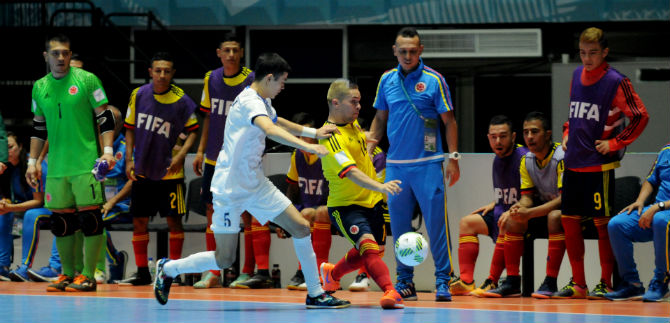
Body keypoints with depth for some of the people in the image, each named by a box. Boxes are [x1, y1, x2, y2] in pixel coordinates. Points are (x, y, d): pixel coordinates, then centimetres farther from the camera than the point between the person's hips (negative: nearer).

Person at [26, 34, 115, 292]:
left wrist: (108, 150, -11)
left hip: (86, 164, -4)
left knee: (89, 217, -7)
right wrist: (32, 161, 15)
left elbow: (105, 117, -1)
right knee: (61, 221, 5)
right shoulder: (39, 87, 11)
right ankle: (67, 275, 14)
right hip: (56, 168, 4)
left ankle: (88, 276, -3)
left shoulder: (86, 80, -2)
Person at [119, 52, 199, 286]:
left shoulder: (181, 100, -10)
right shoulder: (138, 95, -2)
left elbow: (193, 130, -1)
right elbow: (130, 128, 7)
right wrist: (129, 159, 2)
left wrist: (181, 154, -14)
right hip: (142, 170, 3)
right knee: (139, 222, 5)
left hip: (169, 171, -3)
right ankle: (142, 272, 14)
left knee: (174, 220, 0)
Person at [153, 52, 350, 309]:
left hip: (256, 185, 9)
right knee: (224, 259, -2)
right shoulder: (249, 101, -20)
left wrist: (314, 132, 22)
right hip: (230, 189, -9)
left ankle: (315, 293, 7)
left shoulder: (263, 102, 10)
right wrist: (308, 146, -45)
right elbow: (271, 130, -38)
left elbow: (280, 123, 32)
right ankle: (168, 269, 20)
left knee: (301, 228, -1)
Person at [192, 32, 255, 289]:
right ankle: (213, 273, 11)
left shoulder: (251, 80, -8)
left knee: (247, 215, -2)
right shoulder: (211, 79, 6)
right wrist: (201, 150, 12)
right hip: (214, 159, 5)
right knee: (213, 212, 5)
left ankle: (248, 271, 6)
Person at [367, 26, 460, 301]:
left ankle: (443, 280, -2)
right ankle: (404, 281, 13)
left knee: (436, 222, -7)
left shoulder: (433, 80, -3)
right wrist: (369, 150, 10)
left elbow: (449, 121, 0)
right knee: (399, 224, 5)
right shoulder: (387, 80, 8)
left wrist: (453, 158, -6)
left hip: (427, 164, -4)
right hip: (395, 165, 4)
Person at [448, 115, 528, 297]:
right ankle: (466, 281, -9)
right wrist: (494, 204, 10)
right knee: (467, 223, 5)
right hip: (502, 212, 10)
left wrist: (513, 211, -33)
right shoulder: (498, 160, 11)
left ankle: (492, 282, -32)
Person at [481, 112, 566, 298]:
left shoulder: (561, 157, -22)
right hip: (545, 209, 7)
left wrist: (530, 213, -35)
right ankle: (512, 282, -10)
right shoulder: (526, 160, 1)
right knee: (512, 220, -11)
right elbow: (527, 197, 3)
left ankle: (550, 283, -34)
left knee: (555, 216, -37)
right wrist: (515, 209, -21)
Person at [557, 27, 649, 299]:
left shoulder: (616, 82, -11)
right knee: (569, 220, 7)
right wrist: (568, 134, 10)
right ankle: (578, 283, 15)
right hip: (573, 162, 7)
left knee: (602, 221, -3)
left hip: (600, 164, -7)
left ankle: (605, 283, 4)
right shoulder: (577, 75, 9)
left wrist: (614, 143, -12)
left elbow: (640, 116, -11)